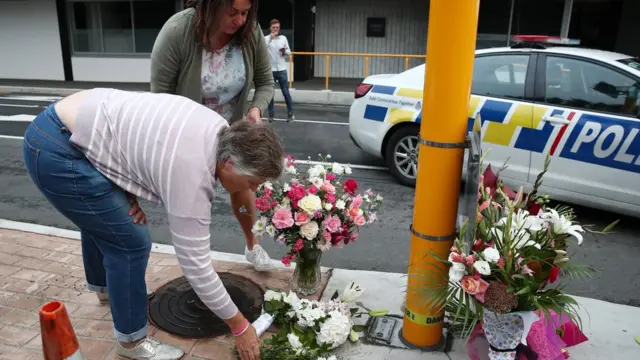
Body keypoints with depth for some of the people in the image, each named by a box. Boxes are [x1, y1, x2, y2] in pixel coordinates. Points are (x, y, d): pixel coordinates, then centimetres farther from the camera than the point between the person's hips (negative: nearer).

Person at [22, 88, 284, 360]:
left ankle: (101, 284, 57)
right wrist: (239, 327, -12)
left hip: (67, 131, 10)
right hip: (56, 152, -10)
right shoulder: (192, 175, -27)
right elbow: (196, 266, -22)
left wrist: (130, 192, -4)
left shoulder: (218, 130, -2)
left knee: (97, 217, 30)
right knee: (131, 244, -7)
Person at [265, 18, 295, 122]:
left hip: (282, 69, 1)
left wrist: (285, 51, -10)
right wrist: (270, 38, -26)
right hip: (270, 70, -1)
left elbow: (289, 52, 13)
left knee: (286, 92, 3)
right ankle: (271, 114, 16)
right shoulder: (266, 38, -2)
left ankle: (290, 113, 12)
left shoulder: (283, 38, 6)